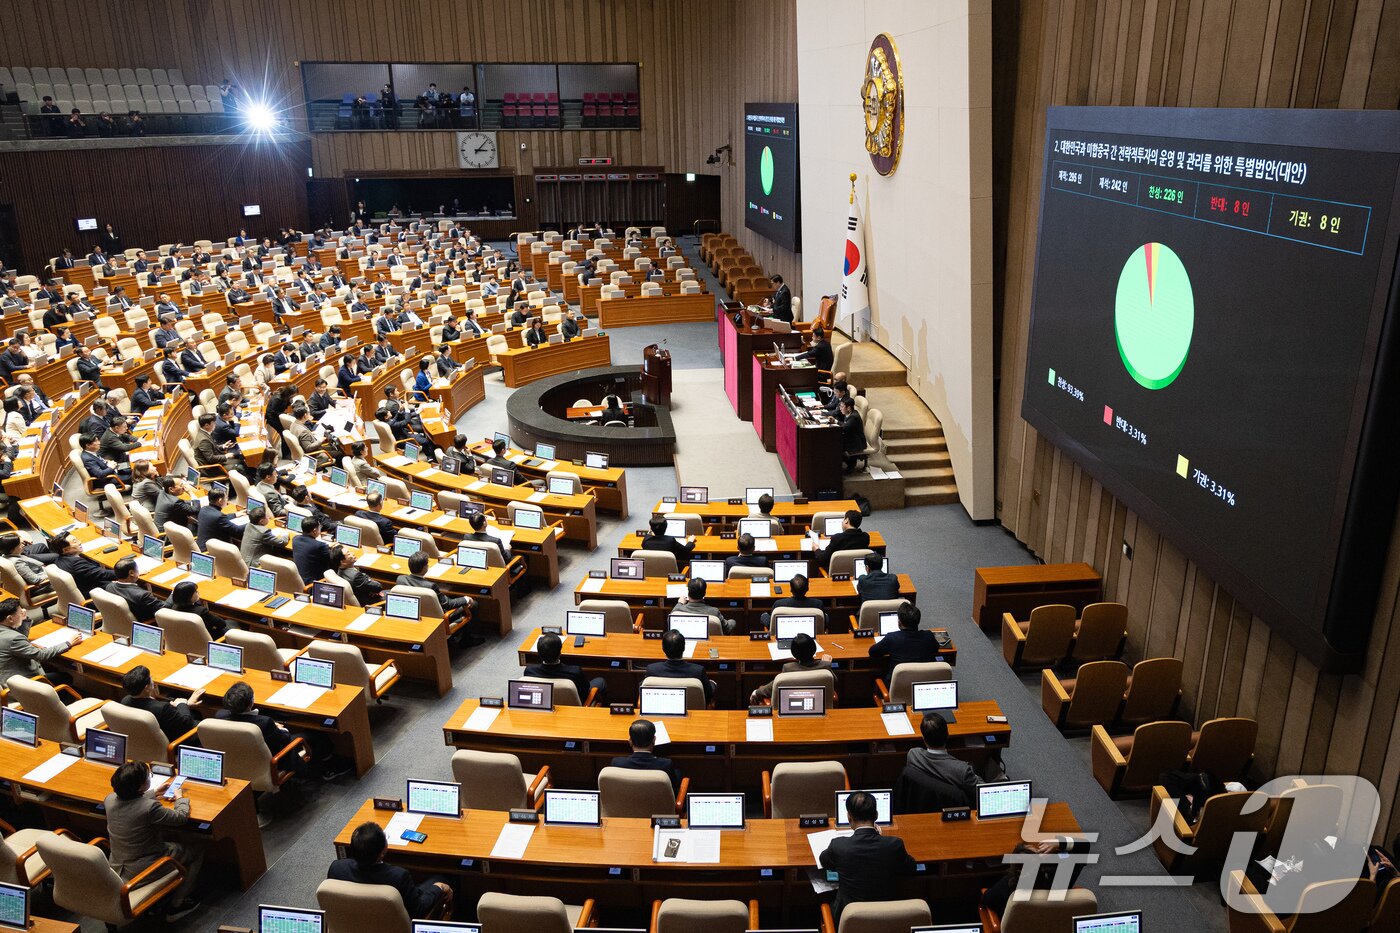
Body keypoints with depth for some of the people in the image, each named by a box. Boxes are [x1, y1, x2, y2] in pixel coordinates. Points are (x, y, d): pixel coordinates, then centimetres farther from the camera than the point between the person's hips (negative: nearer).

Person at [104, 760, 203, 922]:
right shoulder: (150, 807, -31)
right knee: (197, 849, 11)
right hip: (143, 870, -7)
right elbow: (181, 817, -14)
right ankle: (176, 905, 16)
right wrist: (180, 798, 4)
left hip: (116, 867, 7)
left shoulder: (110, 799, -11)